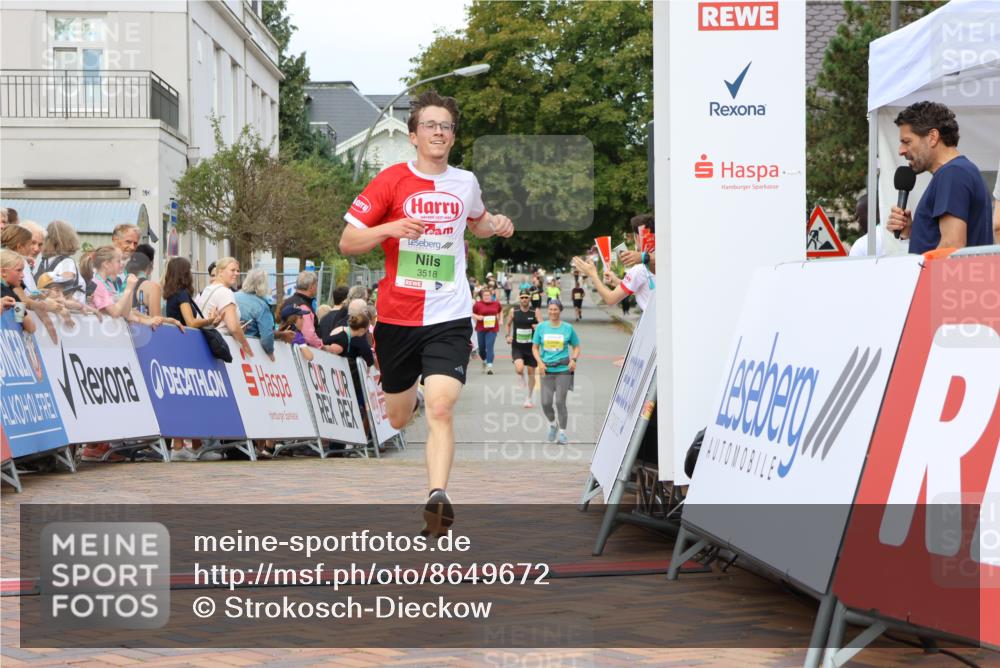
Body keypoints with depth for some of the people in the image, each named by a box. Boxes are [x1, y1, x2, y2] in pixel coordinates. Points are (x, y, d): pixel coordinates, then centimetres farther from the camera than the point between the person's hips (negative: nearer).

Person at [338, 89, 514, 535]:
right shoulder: (391, 181, -3)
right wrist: (391, 228, -20)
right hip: (396, 317, 0)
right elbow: (347, 242, -3)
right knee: (397, 420, 14)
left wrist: (496, 224, 7)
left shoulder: (466, 182, 7)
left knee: (440, 408, -20)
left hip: (449, 318, 0)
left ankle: (437, 498, -25)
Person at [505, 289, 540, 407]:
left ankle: (530, 398, 25)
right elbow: (508, 324, 12)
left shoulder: (535, 312, -5)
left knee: (531, 372, 8)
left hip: (531, 346, 1)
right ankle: (521, 376, 16)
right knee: (519, 369, -23)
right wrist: (508, 336, -3)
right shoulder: (513, 311, -2)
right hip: (517, 346, -1)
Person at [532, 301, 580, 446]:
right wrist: (540, 362, -8)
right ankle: (552, 424, 28)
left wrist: (573, 359, -10)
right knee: (546, 402, -2)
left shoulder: (568, 328, 1)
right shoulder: (541, 327, 4)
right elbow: (535, 347, 7)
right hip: (546, 369, 2)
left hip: (563, 369, -2)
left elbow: (576, 346, 9)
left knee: (560, 401, -5)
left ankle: (562, 431, 12)